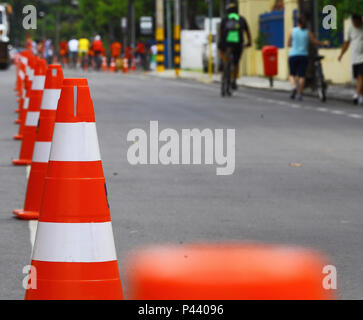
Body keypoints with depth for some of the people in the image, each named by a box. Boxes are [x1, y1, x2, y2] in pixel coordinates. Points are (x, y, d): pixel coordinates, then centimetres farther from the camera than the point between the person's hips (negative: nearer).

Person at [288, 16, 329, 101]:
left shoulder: (293, 31, -1)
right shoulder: (308, 32, -1)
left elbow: (289, 44, 6)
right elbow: (315, 42, 4)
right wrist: (324, 43, 22)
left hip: (293, 55, 0)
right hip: (303, 55, 0)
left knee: (292, 74, 12)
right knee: (302, 76, 2)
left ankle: (294, 86, -16)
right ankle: (299, 94, -2)